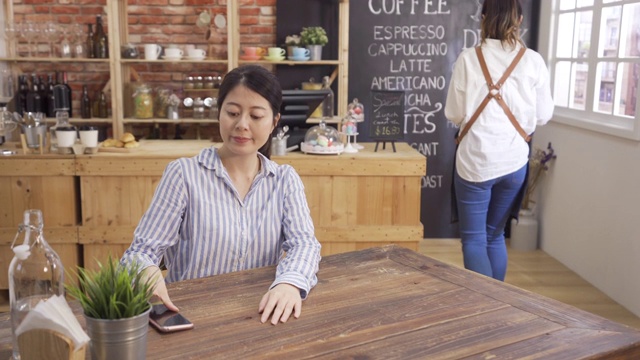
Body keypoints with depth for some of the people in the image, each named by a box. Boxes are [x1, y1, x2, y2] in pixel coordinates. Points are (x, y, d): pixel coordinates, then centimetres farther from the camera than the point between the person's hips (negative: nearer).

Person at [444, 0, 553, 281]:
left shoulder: (468, 58, -7)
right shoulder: (533, 61, -2)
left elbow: (453, 114, -3)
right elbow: (543, 115, 3)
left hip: (475, 159, -3)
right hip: (513, 159, 3)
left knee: (473, 239, 6)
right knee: (495, 235, 19)